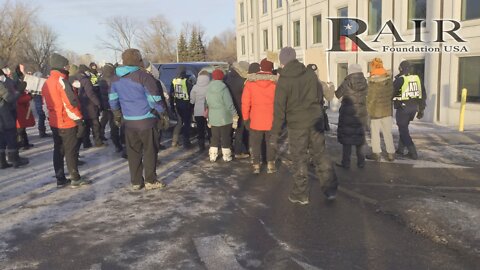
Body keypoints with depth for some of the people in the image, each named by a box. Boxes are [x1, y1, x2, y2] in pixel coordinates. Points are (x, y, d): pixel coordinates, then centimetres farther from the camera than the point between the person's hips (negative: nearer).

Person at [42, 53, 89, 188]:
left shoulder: (47, 83, 12)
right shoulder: (61, 81, -17)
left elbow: (49, 103, 17)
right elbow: (70, 103, -21)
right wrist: (80, 121, -18)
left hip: (54, 123, 9)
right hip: (68, 123, -9)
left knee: (58, 151, 13)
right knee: (71, 151, 0)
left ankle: (60, 179, 19)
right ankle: (76, 179, 9)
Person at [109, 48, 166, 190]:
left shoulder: (116, 78, 7)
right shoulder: (143, 76, -13)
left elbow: (113, 100, 14)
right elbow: (155, 99, -15)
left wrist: (117, 115, 25)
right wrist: (161, 112, -1)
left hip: (129, 121, 5)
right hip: (146, 120, -5)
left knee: (133, 152, 11)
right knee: (149, 151, 5)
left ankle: (136, 182, 16)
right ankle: (150, 181, 10)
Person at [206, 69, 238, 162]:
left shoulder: (208, 89, 1)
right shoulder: (223, 88, -17)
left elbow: (208, 103, 8)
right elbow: (229, 104, -17)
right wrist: (234, 114, -7)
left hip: (213, 118, 5)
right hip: (225, 117, -5)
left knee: (214, 137, 15)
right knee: (226, 137, 7)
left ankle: (212, 156, 17)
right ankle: (227, 156, 14)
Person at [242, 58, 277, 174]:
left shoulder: (250, 82, -6)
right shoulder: (276, 83, -7)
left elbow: (245, 102, -6)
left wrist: (246, 117, 4)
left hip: (256, 120, 0)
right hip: (272, 120, 0)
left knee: (255, 143, 12)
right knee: (271, 143, 13)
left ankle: (256, 165, 15)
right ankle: (270, 165, 15)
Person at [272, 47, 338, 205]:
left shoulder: (283, 81, -11)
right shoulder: (311, 74, 4)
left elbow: (279, 109, -10)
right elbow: (320, 98, 12)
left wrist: (275, 131, -2)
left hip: (296, 124, -4)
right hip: (315, 121, 5)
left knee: (299, 159, 6)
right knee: (320, 154, 14)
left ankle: (301, 194, 16)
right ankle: (330, 189, 19)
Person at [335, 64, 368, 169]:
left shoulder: (347, 83, -11)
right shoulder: (364, 83, 0)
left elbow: (337, 95, -3)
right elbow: (364, 96, 9)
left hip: (348, 114, -4)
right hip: (361, 114, 4)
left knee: (347, 138, 3)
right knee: (359, 138, 12)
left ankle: (346, 163, 6)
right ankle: (361, 162, 16)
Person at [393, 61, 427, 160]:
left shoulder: (400, 79, -11)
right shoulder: (417, 78, 7)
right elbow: (423, 95, 10)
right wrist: (421, 110, 16)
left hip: (403, 108, -6)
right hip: (414, 107, 7)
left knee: (403, 130, 2)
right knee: (404, 127, 21)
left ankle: (413, 153, -4)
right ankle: (400, 149, 28)